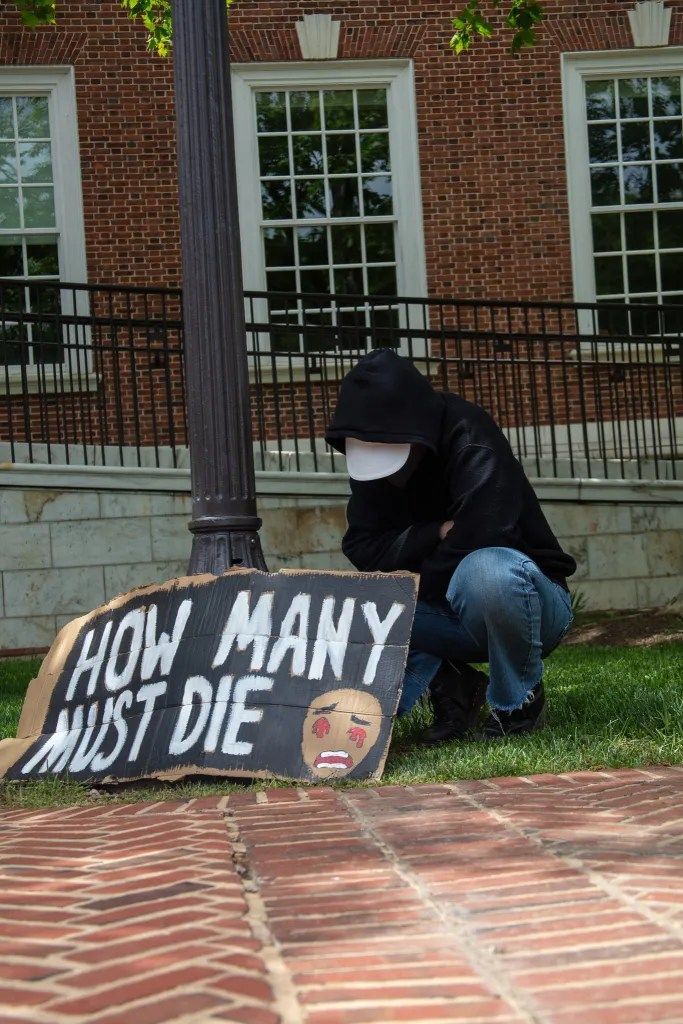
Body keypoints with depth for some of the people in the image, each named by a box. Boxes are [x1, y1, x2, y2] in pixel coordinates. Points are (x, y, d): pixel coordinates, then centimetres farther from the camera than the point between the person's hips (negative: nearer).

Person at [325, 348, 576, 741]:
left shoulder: (472, 441, -21)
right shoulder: (372, 463, -2)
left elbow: (476, 545, -30)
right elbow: (363, 548, -10)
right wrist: (437, 533, -26)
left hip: (530, 602, -5)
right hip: (444, 614, 5)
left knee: (488, 570, -42)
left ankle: (518, 703, -15)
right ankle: (451, 687, -4)